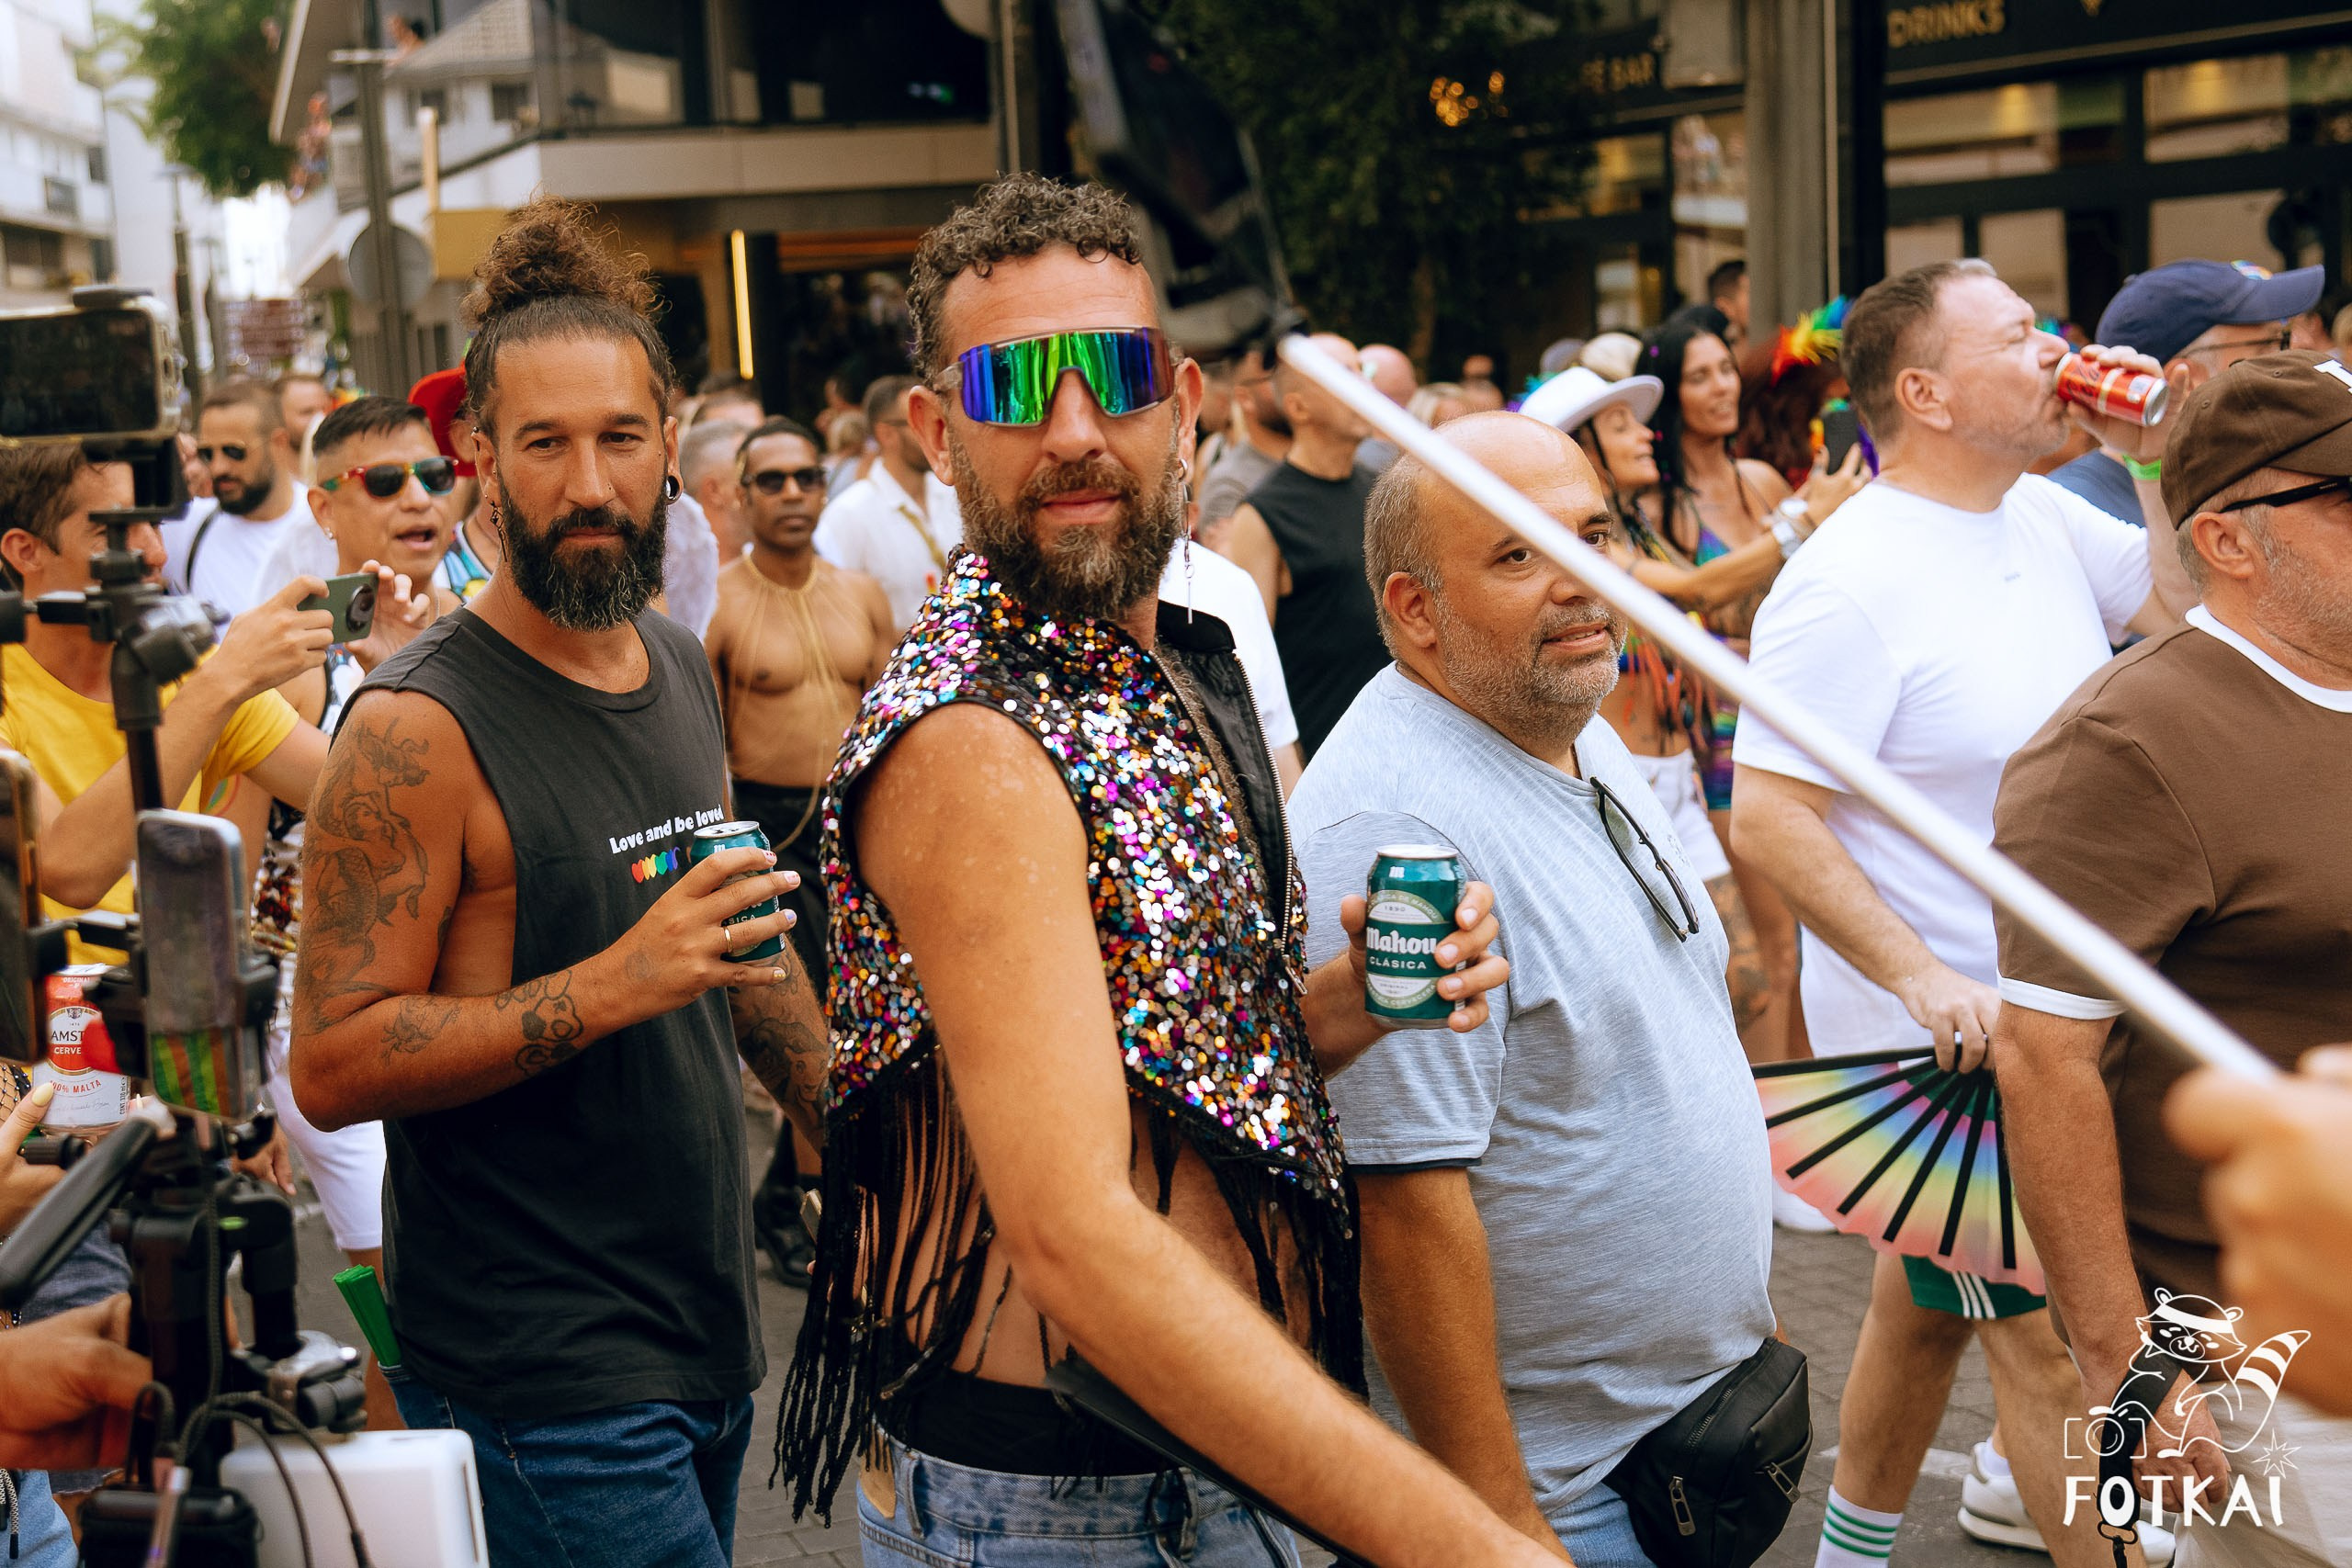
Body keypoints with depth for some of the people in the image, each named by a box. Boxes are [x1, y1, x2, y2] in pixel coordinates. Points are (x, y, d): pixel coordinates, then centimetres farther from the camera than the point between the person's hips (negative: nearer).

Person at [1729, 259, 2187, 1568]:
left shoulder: (2044, 515, 4)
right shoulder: (1850, 579, -20)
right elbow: (1769, 818, -22)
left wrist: (2158, 450, 0)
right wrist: (1921, 977, -27)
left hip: (2059, 1009, 9)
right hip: (1941, 1027, -8)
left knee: (1931, 1301, 22)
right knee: (2055, 1340, -1)